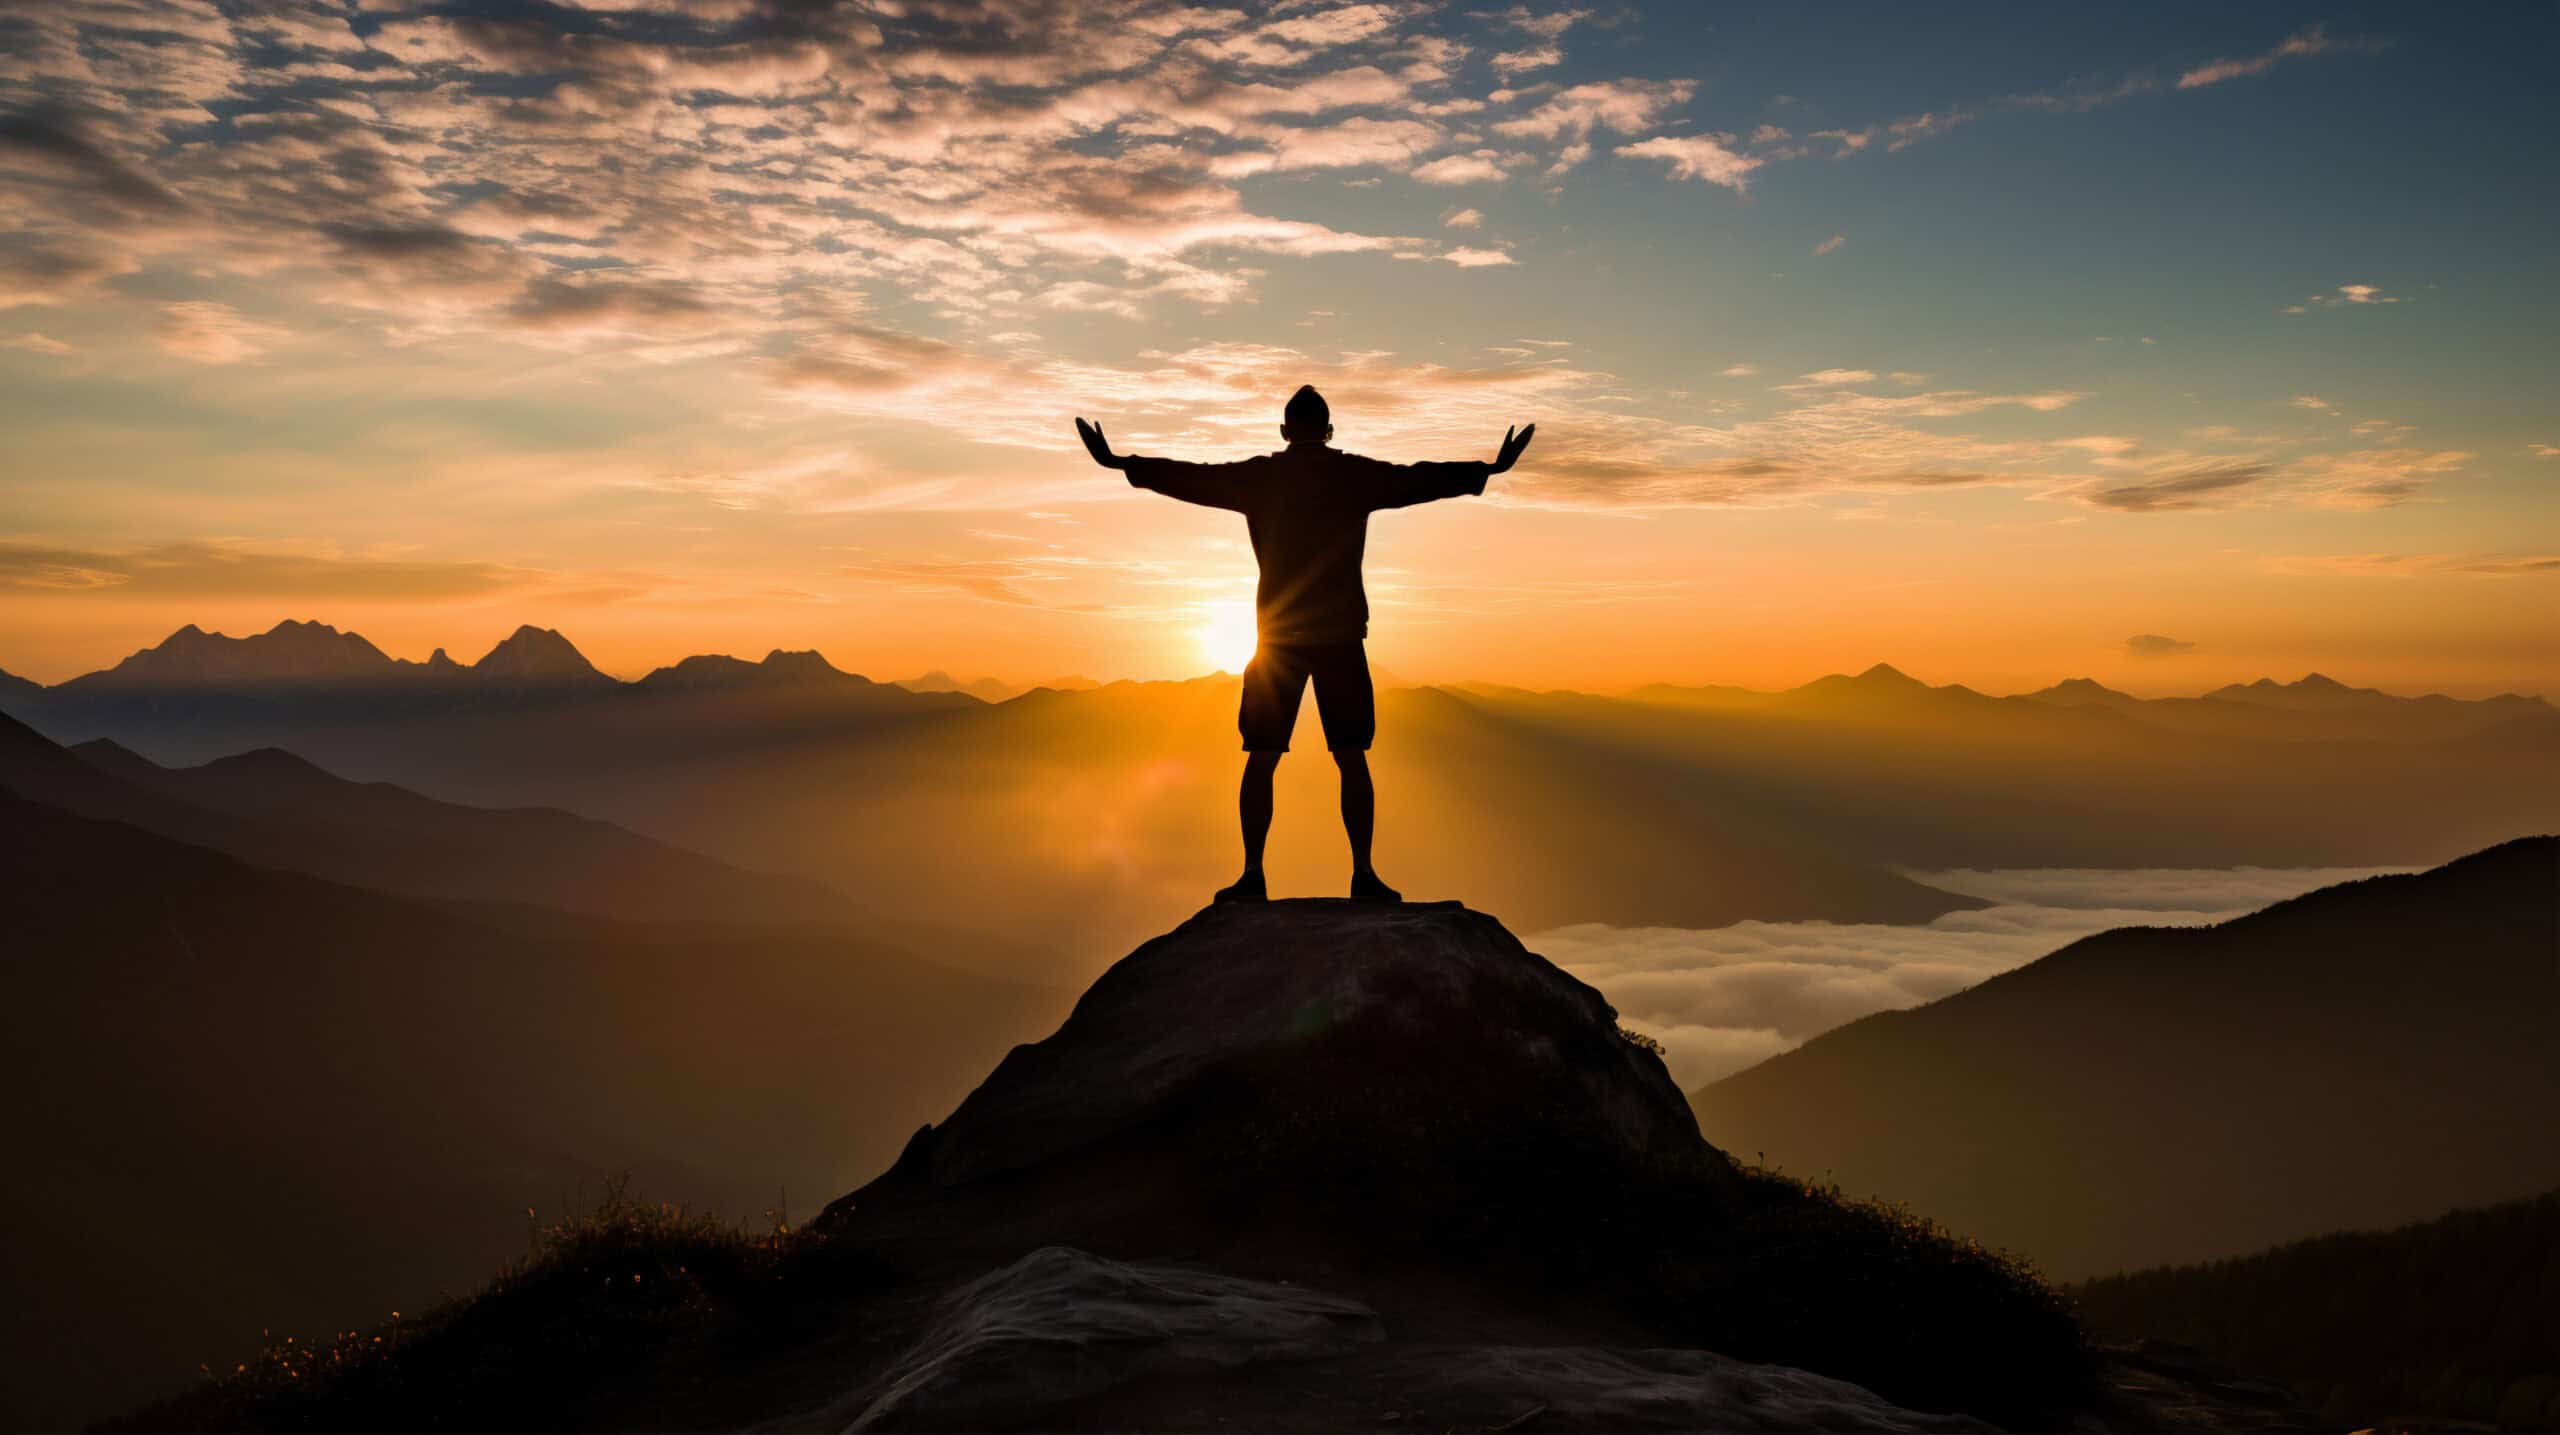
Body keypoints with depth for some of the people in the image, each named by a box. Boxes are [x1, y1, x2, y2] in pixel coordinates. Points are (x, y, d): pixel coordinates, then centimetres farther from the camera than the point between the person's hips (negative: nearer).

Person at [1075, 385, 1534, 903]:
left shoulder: (1257, 476, 4)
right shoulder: (1356, 474, 3)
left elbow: (1187, 478, 9)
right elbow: (1420, 480, 9)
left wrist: (1118, 462, 20)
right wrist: (1492, 470, 20)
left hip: (1278, 632, 0)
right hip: (1341, 633, 0)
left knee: (1261, 757, 4)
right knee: (1351, 758, 3)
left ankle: (1252, 874, -1)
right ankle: (1363, 874, 0)